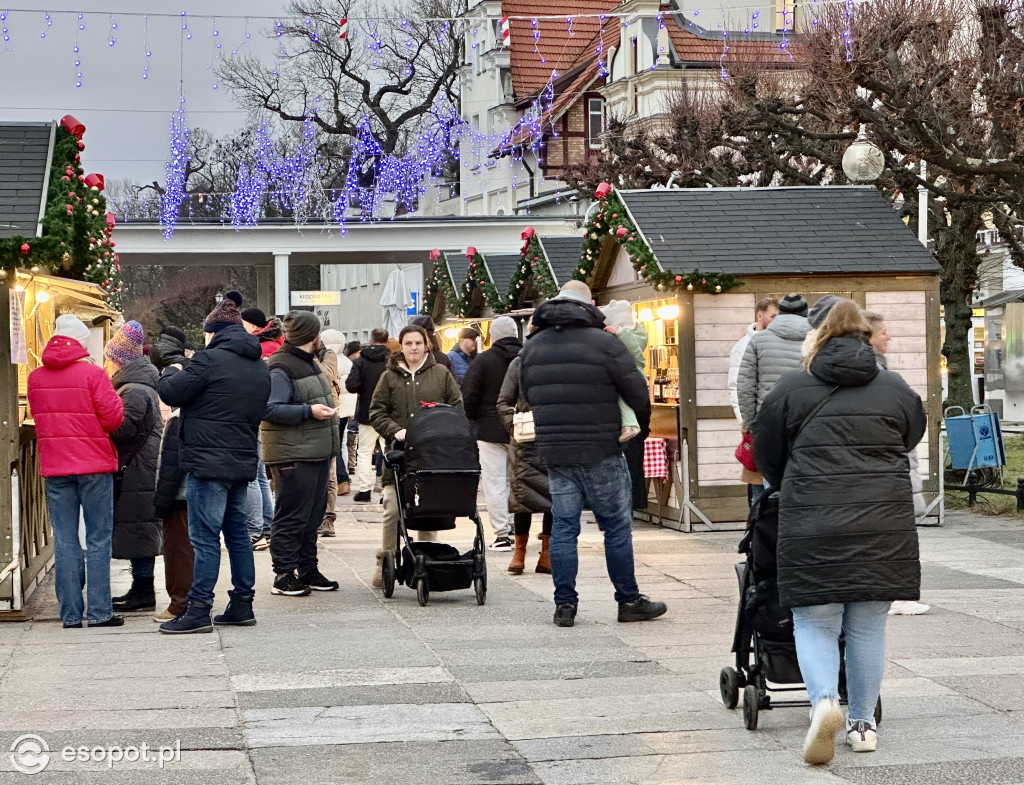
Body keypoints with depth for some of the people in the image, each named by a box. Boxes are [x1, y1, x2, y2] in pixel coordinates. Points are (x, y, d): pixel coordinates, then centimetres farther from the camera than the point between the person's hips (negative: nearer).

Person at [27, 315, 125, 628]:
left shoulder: (36, 377, 5)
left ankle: (70, 614, 7)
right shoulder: (92, 373, -10)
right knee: (98, 540, 2)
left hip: (54, 467, 4)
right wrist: (115, 397, 8)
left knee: (64, 541, 6)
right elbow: (113, 419, -11)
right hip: (94, 465, -4)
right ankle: (99, 612, 1)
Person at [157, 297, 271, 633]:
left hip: (208, 463, -8)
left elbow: (171, 392, -10)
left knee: (205, 537, -7)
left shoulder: (210, 360, -13)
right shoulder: (260, 367, 14)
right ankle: (242, 604, 18)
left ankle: (199, 611, -7)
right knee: (237, 532, 15)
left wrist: (171, 373, 11)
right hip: (243, 462, 8)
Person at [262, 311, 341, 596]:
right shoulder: (281, 368, -14)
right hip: (293, 457, -10)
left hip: (316, 454, 10)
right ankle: (284, 576, 0)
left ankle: (307, 570, 21)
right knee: (291, 518, -6)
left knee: (313, 516, 13)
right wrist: (309, 411, -24)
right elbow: (270, 409, -22)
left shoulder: (309, 362, 18)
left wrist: (330, 453, 24)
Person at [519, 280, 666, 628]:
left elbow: (528, 395, 15)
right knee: (617, 527, 5)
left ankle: (564, 604, 7)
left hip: (554, 452, 5)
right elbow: (637, 392, -4)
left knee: (563, 527, 8)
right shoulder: (603, 342, -8)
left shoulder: (532, 347, 8)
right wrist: (642, 426, 15)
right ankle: (629, 601, 11)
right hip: (601, 452, -4)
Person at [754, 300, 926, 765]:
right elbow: (910, 441, 23)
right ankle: (863, 723, 17)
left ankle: (824, 699, -18)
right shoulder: (897, 390, 10)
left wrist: (790, 491, 33)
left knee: (814, 623, 6)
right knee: (868, 626, 12)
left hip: (813, 526, -2)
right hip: (884, 527, 2)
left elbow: (765, 457, 14)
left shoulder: (790, 390, 5)